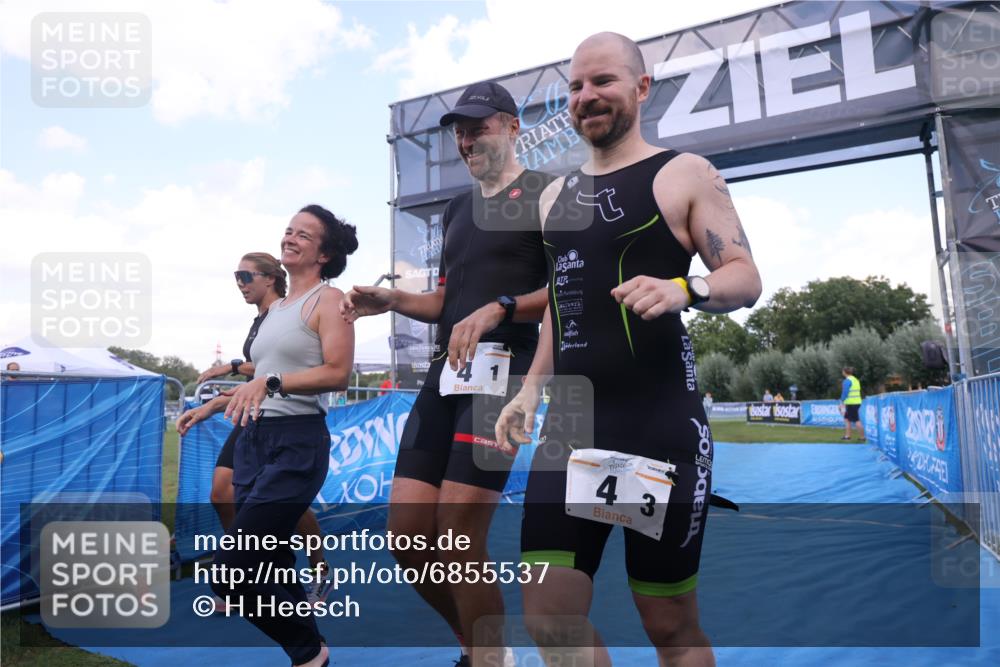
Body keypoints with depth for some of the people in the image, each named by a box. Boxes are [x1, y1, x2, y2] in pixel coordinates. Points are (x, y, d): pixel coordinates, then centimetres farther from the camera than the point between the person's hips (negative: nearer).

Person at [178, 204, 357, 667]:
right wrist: (212, 404, 25)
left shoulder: (328, 299, -4)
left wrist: (271, 382, -25)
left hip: (296, 444, -8)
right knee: (270, 569, 10)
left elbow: (338, 374, -17)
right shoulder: (277, 306, 19)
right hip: (253, 440, 8)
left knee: (232, 573, -10)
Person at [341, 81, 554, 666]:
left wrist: (499, 309, -23)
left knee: (458, 537, -10)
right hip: (446, 371, 8)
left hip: (504, 369, -7)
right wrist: (393, 301, 11)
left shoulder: (544, 193, 0)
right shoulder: (459, 208, 23)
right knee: (407, 534, 5)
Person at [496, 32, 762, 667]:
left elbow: (746, 277, -5)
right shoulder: (557, 194, 17)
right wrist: (531, 388, 14)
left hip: (660, 427, -5)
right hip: (569, 426, 5)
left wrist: (685, 289, -26)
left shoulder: (685, 174, 0)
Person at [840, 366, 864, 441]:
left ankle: (862, 436, -3)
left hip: (851, 403, -9)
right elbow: (856, 392, 18)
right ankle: (847, 435, 16)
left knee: (856, 420, -5)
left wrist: (842, 402, -8)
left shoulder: (847, 381, -13)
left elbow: (845, 392, -17)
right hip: (857, 402, 9)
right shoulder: (856, 380, 15)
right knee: (847, 418, 15)